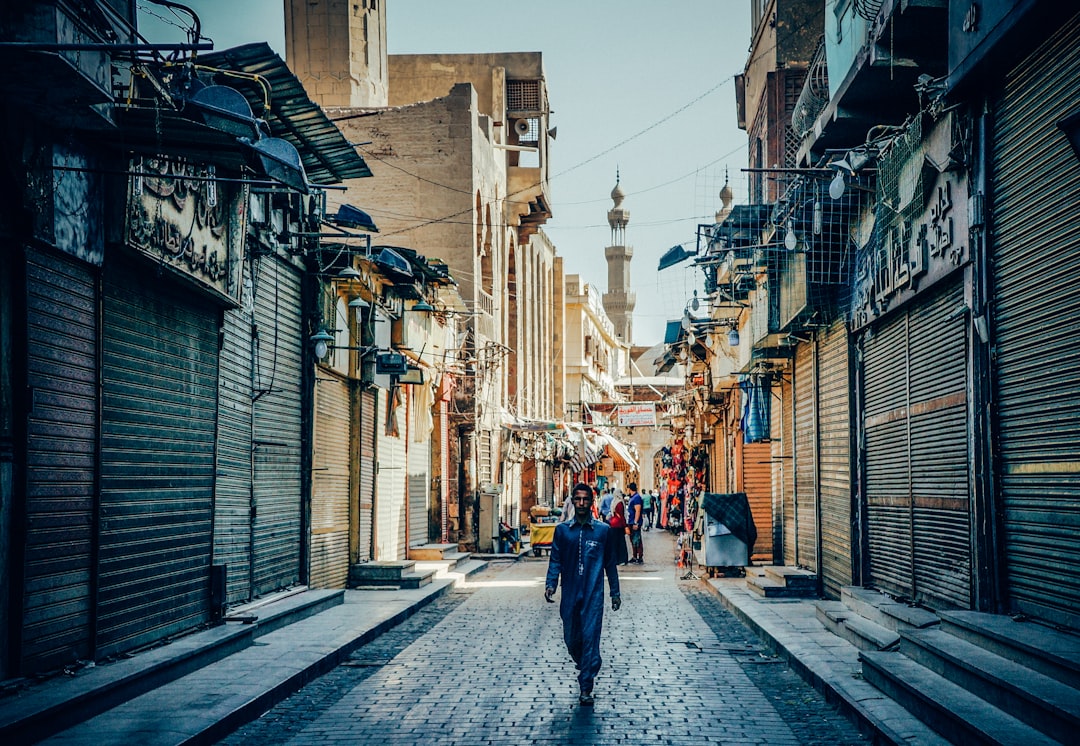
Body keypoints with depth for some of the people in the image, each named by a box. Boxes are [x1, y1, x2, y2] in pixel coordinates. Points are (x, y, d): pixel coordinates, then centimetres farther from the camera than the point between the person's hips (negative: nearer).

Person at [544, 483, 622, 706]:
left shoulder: (603, 530, 3)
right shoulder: (562, 530, 5)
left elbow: (610, 563, 10)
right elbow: (555, 560, 6)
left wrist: (615, 592, 12)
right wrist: (550, 584, -10)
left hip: (593, 594, -2)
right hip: (570, 594, 2)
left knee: (590, 638, -8)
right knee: (571, 638, 10)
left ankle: (586, 688, -5)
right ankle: (584, 666, 40)